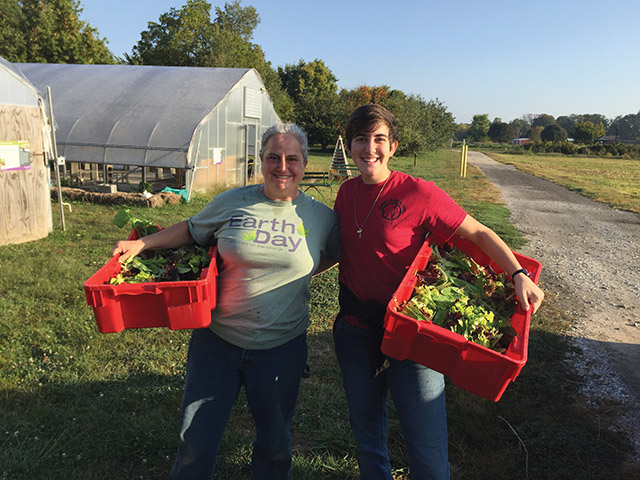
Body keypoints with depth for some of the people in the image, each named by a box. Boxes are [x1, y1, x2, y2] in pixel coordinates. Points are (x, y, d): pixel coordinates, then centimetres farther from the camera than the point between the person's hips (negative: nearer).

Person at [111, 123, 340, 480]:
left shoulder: (322, 217, -3)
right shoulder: (232, 203, -4)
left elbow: (335, 254, 14)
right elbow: (192, 230, 10)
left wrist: (294, 272, 3)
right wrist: (141, 244, 2)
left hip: (281, 348, 0)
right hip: (217, 340, 0)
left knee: (275, 444, 18)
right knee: (196, 441, 10)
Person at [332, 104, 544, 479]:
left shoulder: (419, 194, -14)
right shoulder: (348, 192, 2)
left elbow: (478, 233, -9)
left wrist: (519, 274, -19)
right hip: (355, 332, 5)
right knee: (366, 430, 22)